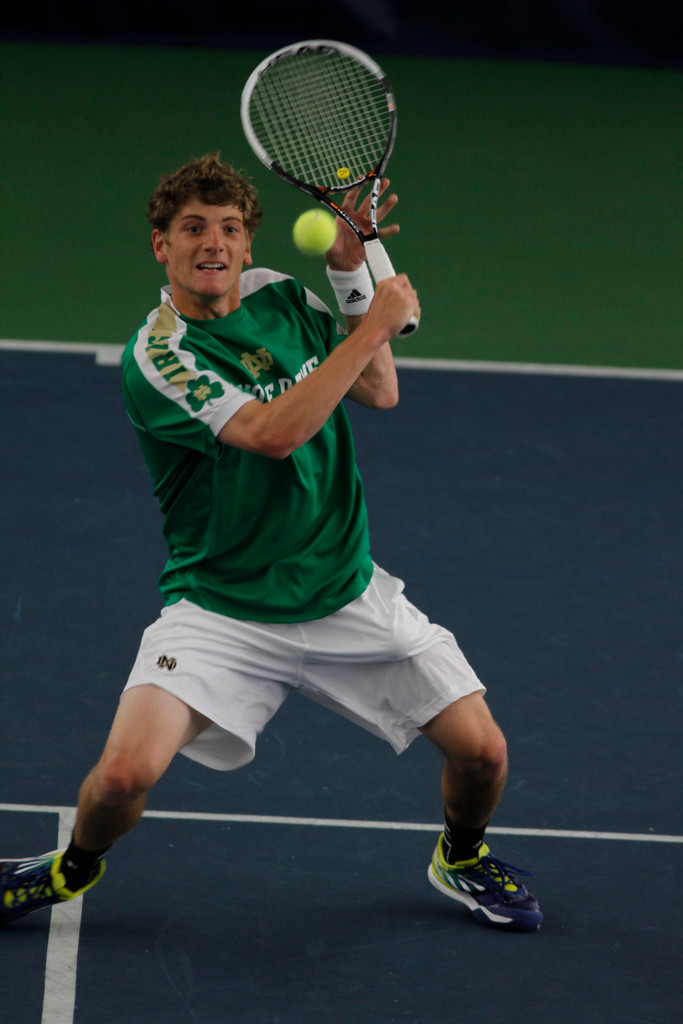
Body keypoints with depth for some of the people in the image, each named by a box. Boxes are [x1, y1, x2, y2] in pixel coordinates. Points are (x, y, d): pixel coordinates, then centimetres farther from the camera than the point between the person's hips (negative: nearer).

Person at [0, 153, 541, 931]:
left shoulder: (278, 296, 3)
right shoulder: (156, 355, -16)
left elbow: (379, 393, 9)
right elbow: (273, 433, -28)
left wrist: (351, 267, -1)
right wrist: (374, 324, -24)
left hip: (349, 597, 5)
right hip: (219, 606, -5)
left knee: (481, 751, -3)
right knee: (124, 771, -23)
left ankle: (462, 858, 32)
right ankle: (77, 867, 12)